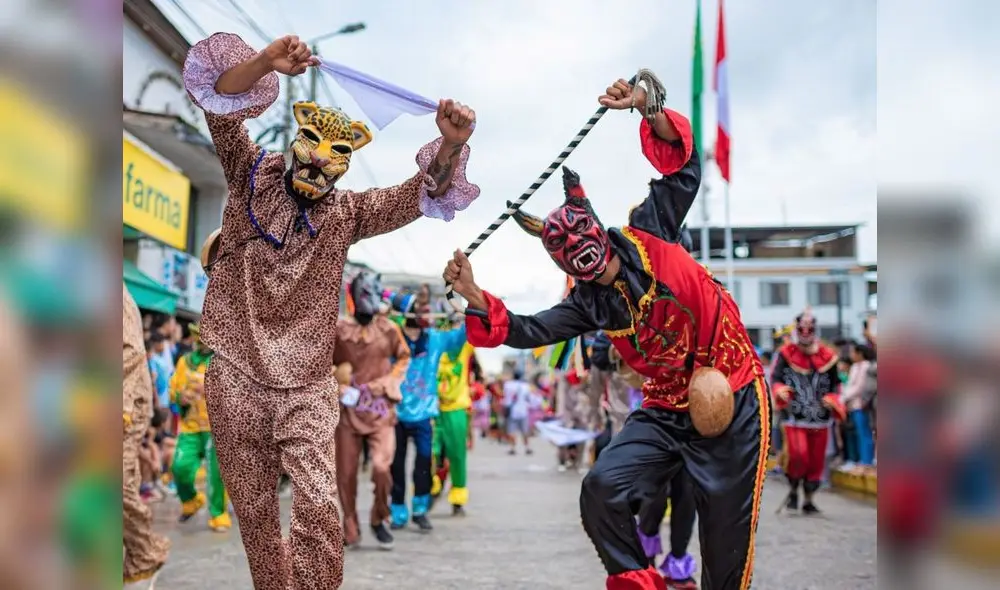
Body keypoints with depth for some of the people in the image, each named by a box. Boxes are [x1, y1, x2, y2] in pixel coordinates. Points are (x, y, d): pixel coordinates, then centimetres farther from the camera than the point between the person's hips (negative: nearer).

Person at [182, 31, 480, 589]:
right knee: (255, 516, 8)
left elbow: (425, 192, -2)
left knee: (320, 511, -13)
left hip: (307, 387, 0)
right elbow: (220, 98, -8)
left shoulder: (347, 213, 6)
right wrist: (267, 63, -28)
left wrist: (450, 147, -23)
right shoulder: (253, 176, 4)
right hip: (236, 380, 0)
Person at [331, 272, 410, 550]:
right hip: (348, 411, 0)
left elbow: (404, 358, 13)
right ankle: (350, 531, 21)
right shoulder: (338, 329, -2)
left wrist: (387, 384, 1)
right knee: (346, 473, 3)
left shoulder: (388, 329, 0)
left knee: (381, 467, -16)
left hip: (380, 411, 0)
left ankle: (379, 520, 10)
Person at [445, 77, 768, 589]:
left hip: (733, 398, -3)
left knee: (726, 530, 3)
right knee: (602, 487, -14)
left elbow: (683, 166, -6)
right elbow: (528, 332, -2)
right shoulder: (589, 305, 3)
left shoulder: (647, 237, -4)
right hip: (666, 410, 3)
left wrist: (647, 108, -20)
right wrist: (474, 296, -14)